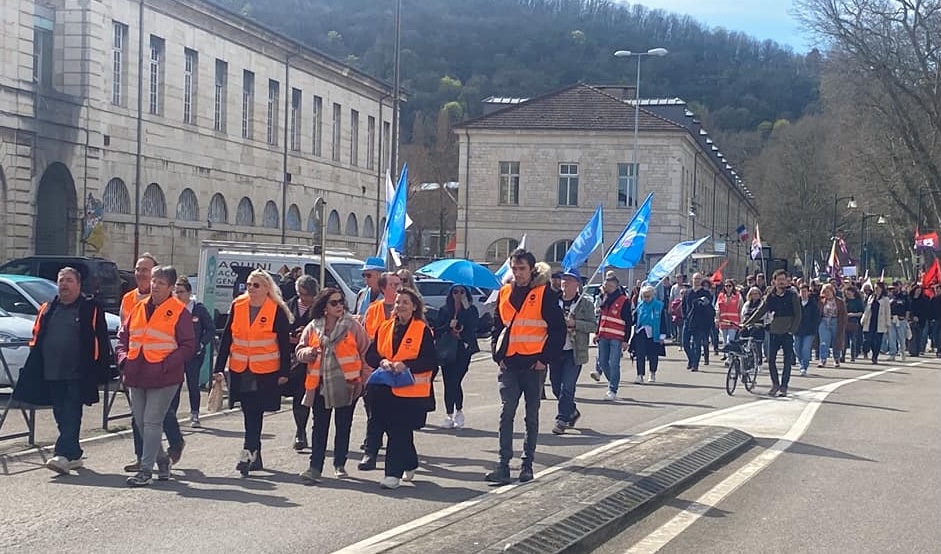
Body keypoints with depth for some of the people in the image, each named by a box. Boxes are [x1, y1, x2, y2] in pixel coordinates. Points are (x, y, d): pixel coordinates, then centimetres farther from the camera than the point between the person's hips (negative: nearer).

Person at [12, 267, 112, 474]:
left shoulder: (91, 309, 0)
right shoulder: (47, 310, 16)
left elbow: (101, 342, -3)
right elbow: (36, 340, 20)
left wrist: (101, 370, -9)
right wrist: (33, 370, 14)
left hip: (77, 375, -6)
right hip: (51, 374, 6)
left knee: (71, 416, -10)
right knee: (61, 417, 9)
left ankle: (62, 455, -16)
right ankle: (74, 455, 19)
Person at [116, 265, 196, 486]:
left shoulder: (179, 312, -4)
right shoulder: (139, 309, 14)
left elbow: (188, 346, -6)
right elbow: (123, 337, 20)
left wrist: (165, 365, -15)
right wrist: (123, 359, 3)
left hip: (164, 378, -6)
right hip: (137, 377, 6)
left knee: (152, 422, -9)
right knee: (141, 422, 11)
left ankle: (146, 470, -6)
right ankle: (162, 460, 28)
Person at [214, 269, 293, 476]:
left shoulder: (277, 311, -6)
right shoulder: (237, 306, 5)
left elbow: (284, 343, -3)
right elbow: (227, 338, 8)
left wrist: (284, 372, -6)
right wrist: (219, 367, 6)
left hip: (266, 372, -4)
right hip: (240, 371, 4)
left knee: (255, 414, -10)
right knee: (249, 414, 11)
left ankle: (248, 453, -11)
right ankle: (255, 457, 21)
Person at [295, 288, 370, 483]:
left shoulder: (353, 326, -1)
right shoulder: (313, 327, 6)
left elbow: (365, 351, 2)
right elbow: (299, 351, 11)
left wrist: (364, 377, -2)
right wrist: (308, 353, -12)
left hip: (346, 384, -2)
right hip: (320, 384, 2)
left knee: (343, 426, 7)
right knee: (320, 426, 1)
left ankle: (340, 465, 20)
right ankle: (315, 467, 1)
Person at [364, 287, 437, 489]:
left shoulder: (423, 330, -3)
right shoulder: (384, 328, 12)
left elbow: (431, 361, -8)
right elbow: (370, 355, 10)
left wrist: (405, 365, -18)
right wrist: (382, 361, -12)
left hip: (411, 390, -5)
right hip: (385, 389, 5)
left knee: (399, 432, -8)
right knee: (395, 431, 11)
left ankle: (394, 473, -5)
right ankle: (409, 464, 32)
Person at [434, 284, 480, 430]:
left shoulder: (471, 310, 7)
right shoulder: (444, 310, 11)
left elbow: (473, 327, -10)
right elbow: (436, 330, 8)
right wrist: (449, 326, -10)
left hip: (463, 350, -2)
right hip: (447, 350, 2)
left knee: (455, 381, -12)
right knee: (449, 383, 1)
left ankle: (458, 412, 4)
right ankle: (450, 415, 7)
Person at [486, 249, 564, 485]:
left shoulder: (545, 294, -4)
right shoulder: (504, 293, 9)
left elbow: (558, 329, -4)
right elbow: (497, 326, 17)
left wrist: (546, 358, -9)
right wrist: (497, 354, 6)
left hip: (534, 364, -3)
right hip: (510, 364, 3)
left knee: (532, 417, 8)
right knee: (506, 413, -6)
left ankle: (527, 464, 16)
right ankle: (503, 466, -8)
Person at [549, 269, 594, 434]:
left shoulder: (585, 304, 0)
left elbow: (592, 326, -5)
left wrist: (573, 323, -18)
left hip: (574, 352, -4)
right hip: (555, 351, 4)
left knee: (567, 388, -7)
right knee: (556, 387, 12)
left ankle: (562, 420, 0)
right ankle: (572, 412, 33)